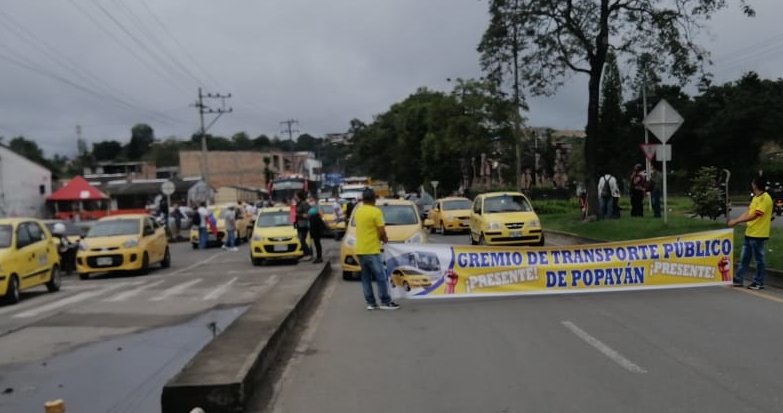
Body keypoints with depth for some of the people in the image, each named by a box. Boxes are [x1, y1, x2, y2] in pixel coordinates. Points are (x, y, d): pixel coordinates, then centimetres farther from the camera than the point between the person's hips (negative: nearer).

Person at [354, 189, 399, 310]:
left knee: (366, 277, 10)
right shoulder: (376, 211, -12)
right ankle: (386, 302, 2)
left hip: (359, 250, 7)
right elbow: (382, 232, -16)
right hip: (371, 249, -7)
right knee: (381, 277, 0)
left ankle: (370, 303, 11)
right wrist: (384, 239, 5)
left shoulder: (357, 211, 10)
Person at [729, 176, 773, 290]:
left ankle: (759, 282, 11)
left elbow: (754, 215, -23)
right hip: (749, 232, 9)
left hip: (758, 234, -9)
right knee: (744, 258, 13)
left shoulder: (765, 198, -17)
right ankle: (738, 279, 20)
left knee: (759, 259, 2)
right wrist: (735, 221, -2)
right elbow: (747, 212, 12)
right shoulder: (755, 198, 13)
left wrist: (736, 221, -21)